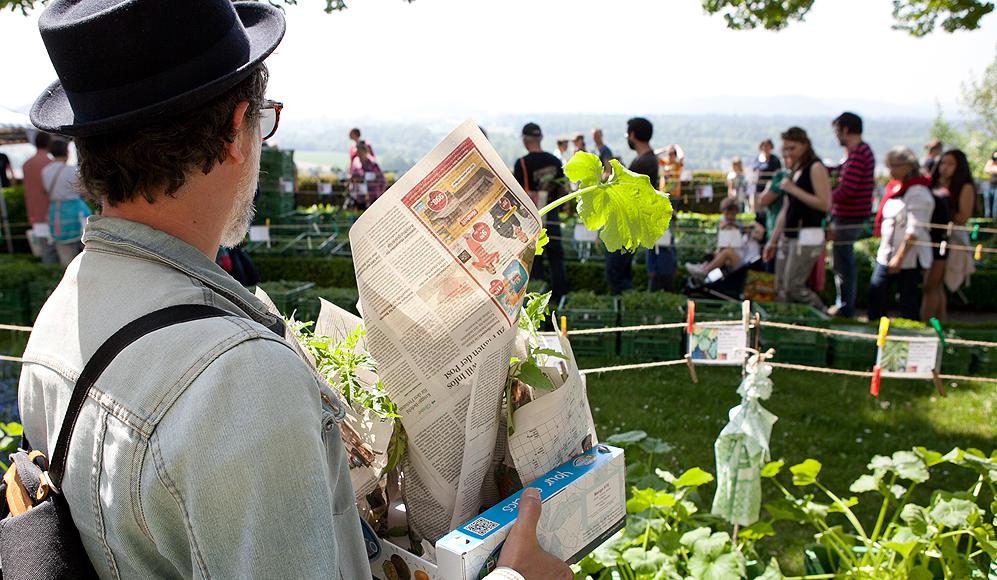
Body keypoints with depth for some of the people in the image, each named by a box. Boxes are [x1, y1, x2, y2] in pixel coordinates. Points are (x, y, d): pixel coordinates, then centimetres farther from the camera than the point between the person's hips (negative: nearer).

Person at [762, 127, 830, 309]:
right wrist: (773, 241, 20)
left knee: (793, 286, -10)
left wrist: (793, 189, -17)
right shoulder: (794, 171, 18)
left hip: (808, 236, -9)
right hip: (788, 236, 9)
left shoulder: (816, 168, -7)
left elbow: (825, 204, -18)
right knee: (781, 289, 6)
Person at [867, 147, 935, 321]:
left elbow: (915, 230, -21)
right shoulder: (894, 187, 13)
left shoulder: (918, 192, -15)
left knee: (908, 301, -1)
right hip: (886, 255, 9)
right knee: (876, 292, 9)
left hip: (909, 259, -9)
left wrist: (900, 257, -23)